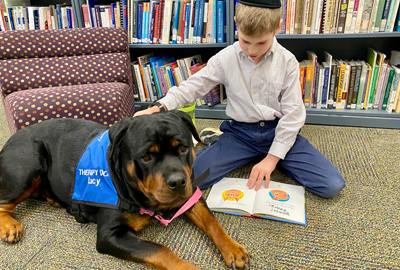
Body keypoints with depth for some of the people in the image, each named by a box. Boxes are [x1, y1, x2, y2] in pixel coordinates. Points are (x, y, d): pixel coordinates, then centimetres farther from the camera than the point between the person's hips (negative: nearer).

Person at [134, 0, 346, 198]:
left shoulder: (287, 61, -7)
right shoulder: (225, 59, -6)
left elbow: (292, 113, -7)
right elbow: (191, 87, -1)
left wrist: (271, 158, -13)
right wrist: (158, 108, -19)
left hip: (279, 130, 1)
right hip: (241, 133, 0)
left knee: (332, 186, -14)